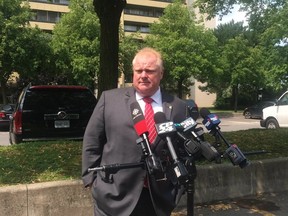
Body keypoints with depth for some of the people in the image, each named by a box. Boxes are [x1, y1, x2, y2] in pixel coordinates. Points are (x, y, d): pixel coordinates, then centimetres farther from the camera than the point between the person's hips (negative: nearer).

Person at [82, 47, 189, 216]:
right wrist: (92, 179, 0)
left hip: (159, 199, 2)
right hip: (114, 197, -1)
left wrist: (178, 188, 4)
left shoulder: (179, 107, 1)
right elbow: (92, 141, 2)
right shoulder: (110, 99, -1)